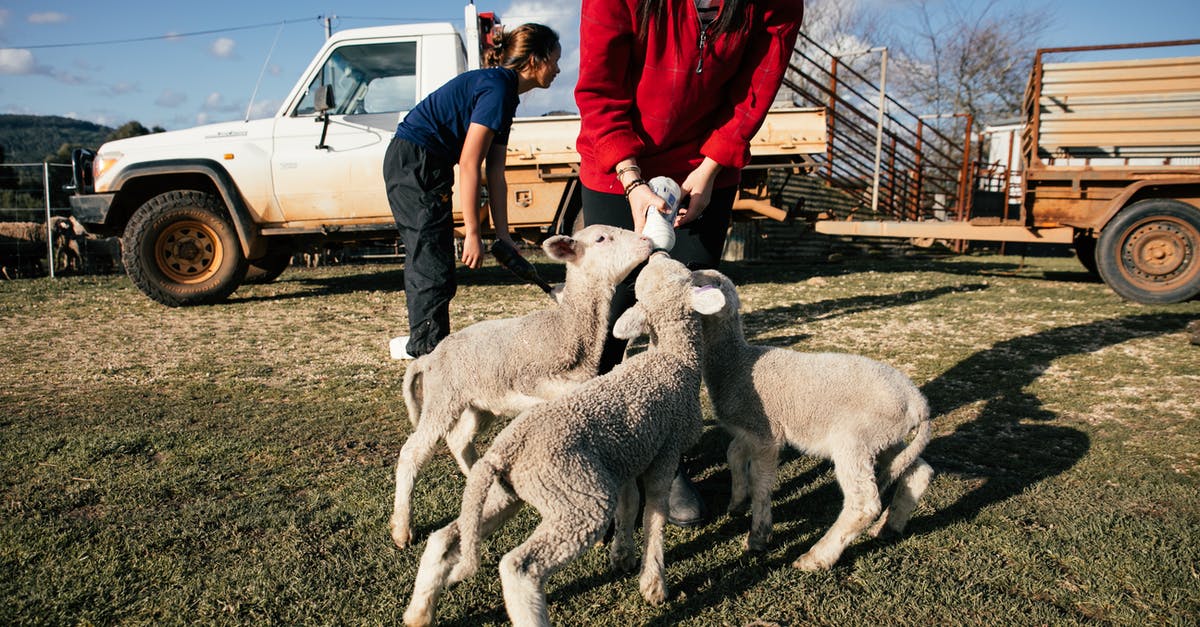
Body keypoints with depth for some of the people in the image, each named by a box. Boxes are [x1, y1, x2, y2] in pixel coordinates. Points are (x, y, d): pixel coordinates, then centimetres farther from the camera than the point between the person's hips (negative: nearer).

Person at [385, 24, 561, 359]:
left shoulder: (504, 91, 13)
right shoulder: (497, 89, -17)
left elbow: (495, 173, 11)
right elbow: (469, 165, -21)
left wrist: (503, 236, 9)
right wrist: (473, 233, -19)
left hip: (410, 165, 11)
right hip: (414, 164, -11)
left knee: (425, 260, 16)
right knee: (434, 267, -7)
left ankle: (421, 345, 26)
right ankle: (430, 352, 0)